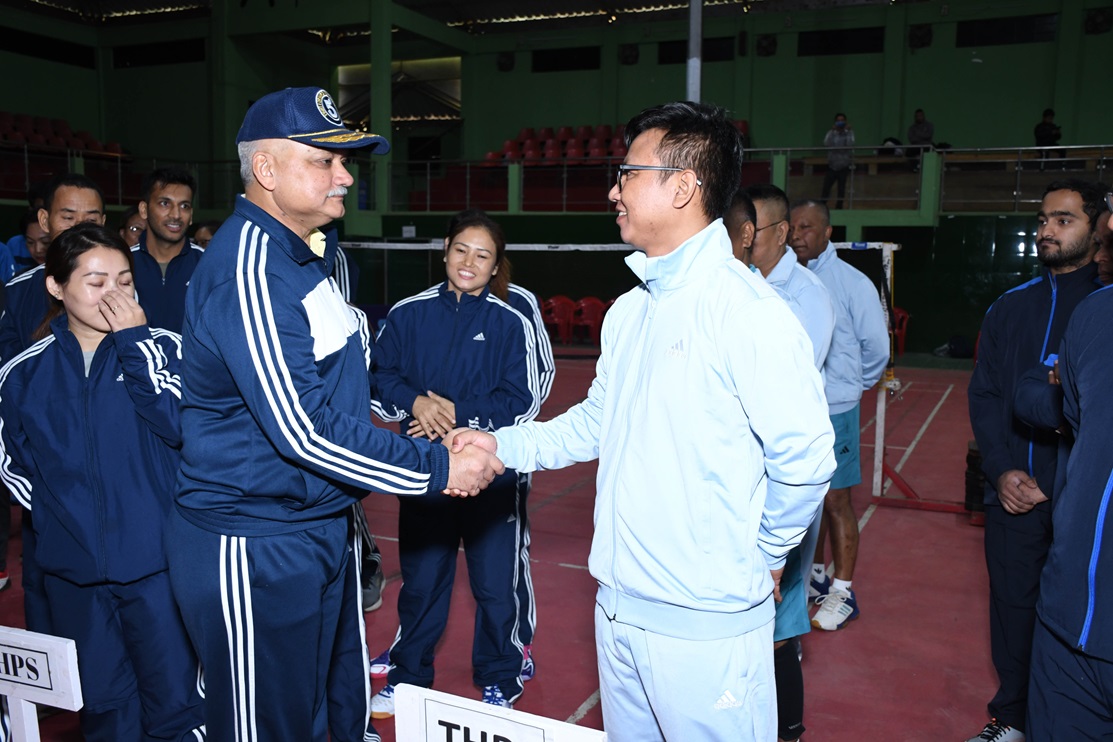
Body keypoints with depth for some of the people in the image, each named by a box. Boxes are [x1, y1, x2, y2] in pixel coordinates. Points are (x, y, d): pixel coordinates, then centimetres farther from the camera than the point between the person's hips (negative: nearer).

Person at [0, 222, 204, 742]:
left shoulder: (161, 346, -3)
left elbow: (180, 424, -19)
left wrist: (136, 341, -17)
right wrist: (58, 513, 2)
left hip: (155, 561, -2)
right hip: (73, 568, 3)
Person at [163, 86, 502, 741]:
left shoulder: (311, 253, 11)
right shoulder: (248, 269, -21)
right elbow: (303, 429, -26)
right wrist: (434, 470, -20)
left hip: (324, 529, 9)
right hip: (256, 550, -9)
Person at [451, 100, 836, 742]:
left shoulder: (748, 311, -18)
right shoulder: (628, 310, 7)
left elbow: (805, 459, -17)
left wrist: (765, 554, -4)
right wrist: (504, 444, 6)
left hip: (705, 620, -8)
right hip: (618, 604, 8)